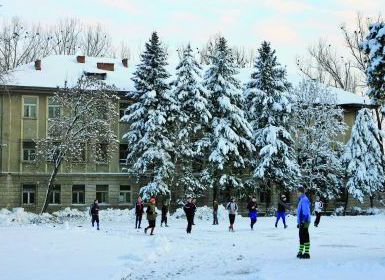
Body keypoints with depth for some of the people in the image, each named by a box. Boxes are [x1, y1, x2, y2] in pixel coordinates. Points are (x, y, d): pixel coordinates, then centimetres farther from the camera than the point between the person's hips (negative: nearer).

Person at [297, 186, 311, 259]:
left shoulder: (304, 200, -16)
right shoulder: (301, 200, 17)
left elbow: (306, 212, -22)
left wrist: (304, 222, -24)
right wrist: (299, 222, 26)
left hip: (304, 222, -11)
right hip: (301, 222, 11)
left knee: (305, 237, -8)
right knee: (302, 237, 15)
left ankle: (307, 253, -6)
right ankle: (300, 252, 22)